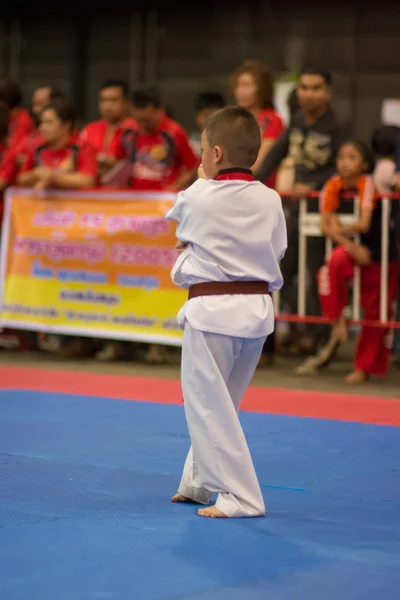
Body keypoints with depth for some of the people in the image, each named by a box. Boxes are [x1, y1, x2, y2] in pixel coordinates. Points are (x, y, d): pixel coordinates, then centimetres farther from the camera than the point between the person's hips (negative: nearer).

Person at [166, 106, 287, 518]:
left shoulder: (198, 198, -10)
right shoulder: (270, 201, 1)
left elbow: (177, 220, 12)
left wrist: (205, 180, 23)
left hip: (212, 311, -6)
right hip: (258, 308, 6)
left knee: (208, 405, 1)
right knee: (218, 401, 20)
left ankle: (240, 497, -3)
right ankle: (199, 483, 32)